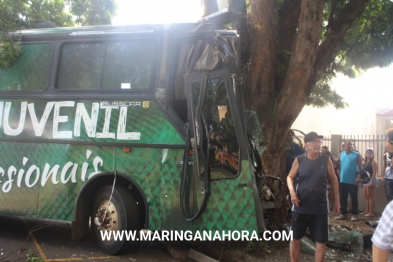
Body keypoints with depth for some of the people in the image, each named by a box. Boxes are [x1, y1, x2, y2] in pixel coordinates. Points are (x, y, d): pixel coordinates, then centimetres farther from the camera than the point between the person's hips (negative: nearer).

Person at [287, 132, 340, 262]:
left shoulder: (326, 160, -3)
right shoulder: (299, 160, -4)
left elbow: (333, 179, 8)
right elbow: (290, 177, 6)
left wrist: (336, 200, 9)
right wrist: (292, 191, -13)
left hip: (320, 208, 0)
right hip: (300, 207, 0)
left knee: (321, 241, 6)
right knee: (295, 238, 10)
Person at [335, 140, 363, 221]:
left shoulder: (356, 155, -4)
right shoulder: (341, 154, 7)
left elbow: (360, 167, -7)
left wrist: (358, 177, -14)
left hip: (352, 181, -4)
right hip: (343, 180, 4)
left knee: (354, 198, 4)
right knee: (343, 198, 9)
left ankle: (354, 214, 14)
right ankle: (343, 214, 18)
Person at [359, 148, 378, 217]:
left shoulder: (373, 162, -8)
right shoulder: (365, 162, 15)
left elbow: (374, 172, -15)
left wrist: (372, 182, -21)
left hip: (371, 179, -8)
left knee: (370, 196, -6)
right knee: (366, 196, 11)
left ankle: (371, 212, -3)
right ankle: (367, 211, 18)